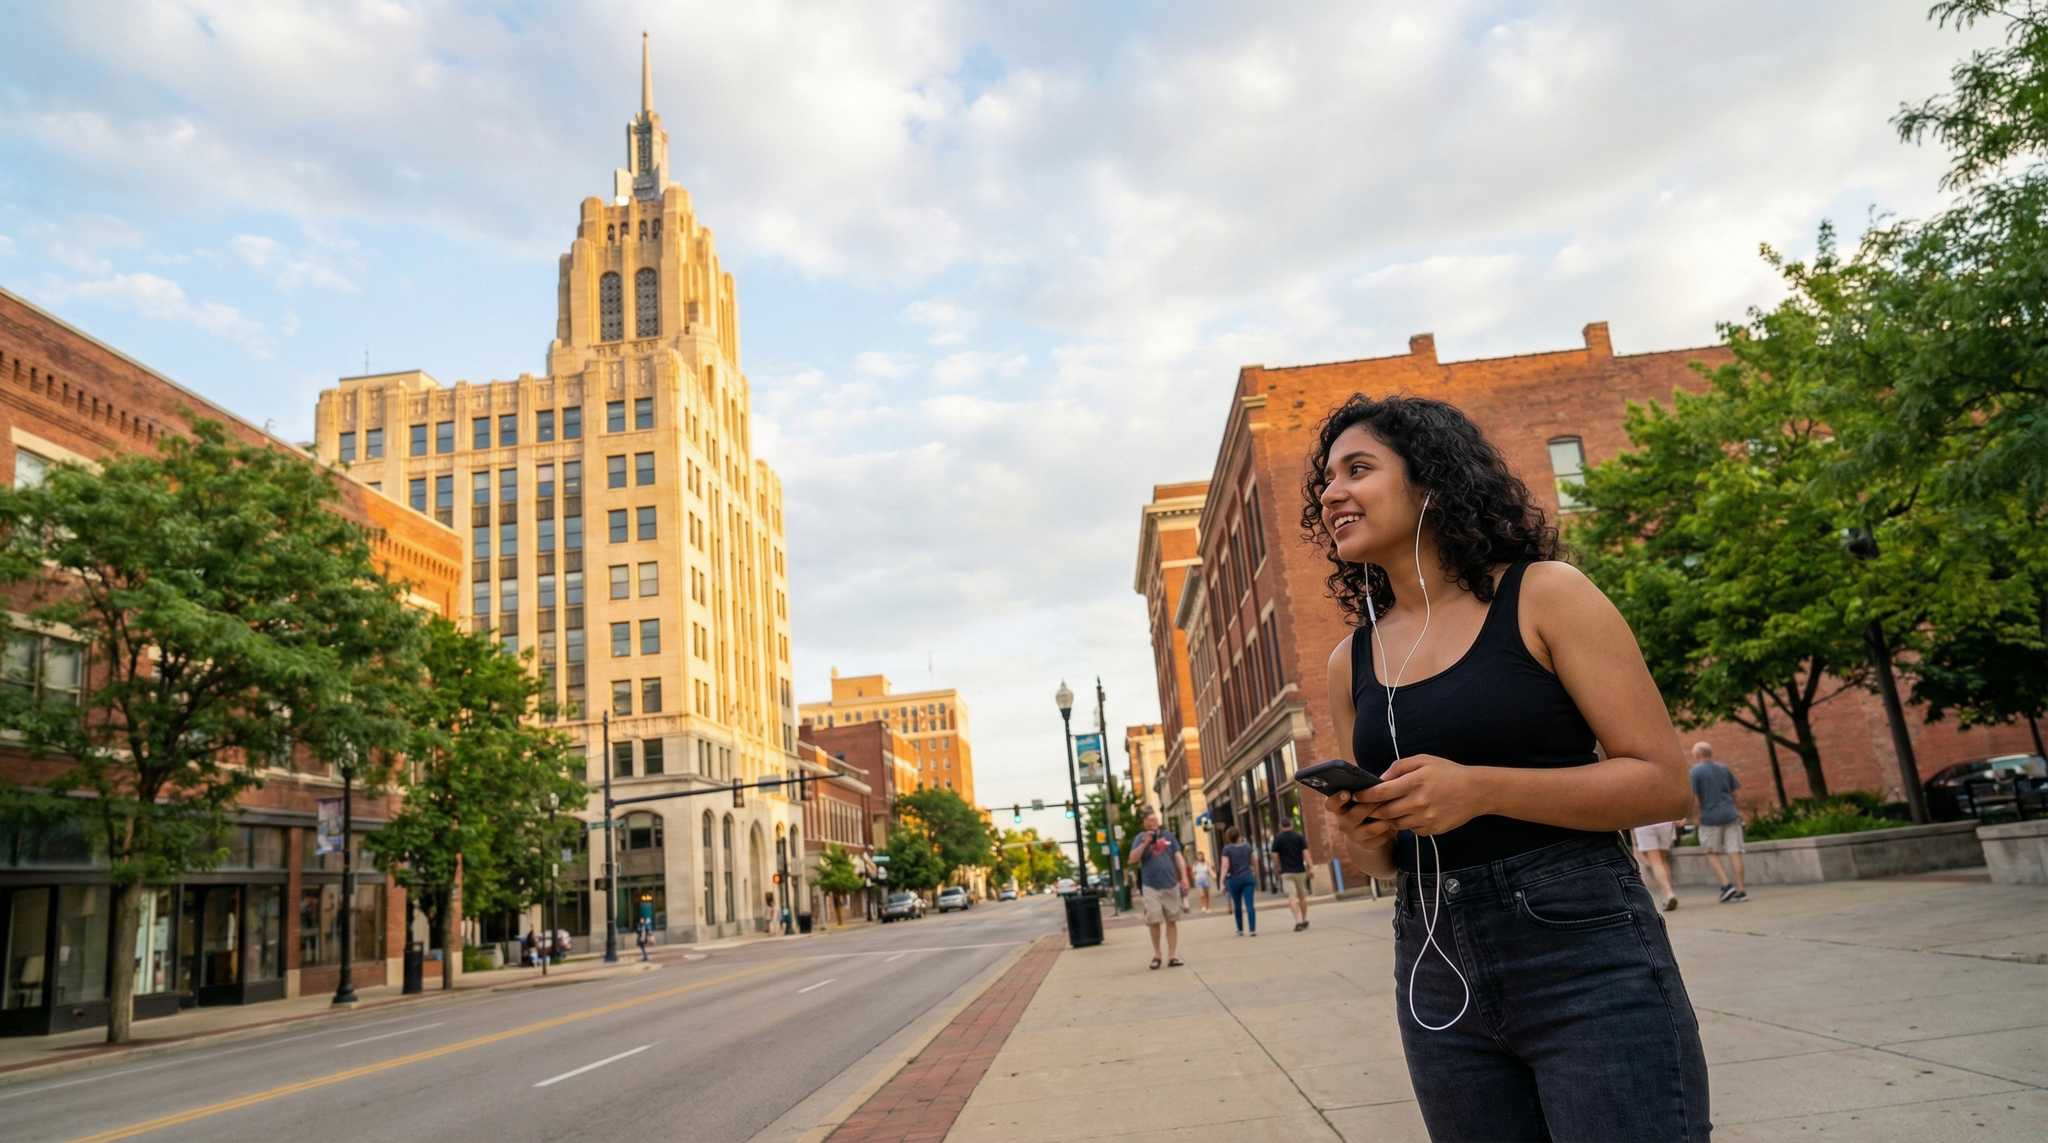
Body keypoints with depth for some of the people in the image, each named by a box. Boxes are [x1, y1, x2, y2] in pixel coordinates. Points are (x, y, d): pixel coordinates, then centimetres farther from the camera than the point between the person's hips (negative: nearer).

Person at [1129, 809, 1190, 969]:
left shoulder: (1168, 836, 10)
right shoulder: (1140, 838, 4)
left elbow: (1178, 857, 10)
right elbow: (1133, 858, -7)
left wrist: (1184, 877, 1)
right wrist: (1145, 843, -16)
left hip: (1171, 884, 2)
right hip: (1151, 886, -2)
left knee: (1172, 920, 3)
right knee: (1155, 921, -6)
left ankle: (1172, 955, 8)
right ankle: (1156, 954, 11)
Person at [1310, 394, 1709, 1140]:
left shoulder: (1545, 596, -5)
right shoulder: (1351, 661, 8)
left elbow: (1663, 783, -9)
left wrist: (1480, 789, -20)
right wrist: (1367, 834, -7)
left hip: (1586, 957, -4)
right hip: (1437, 977, 5)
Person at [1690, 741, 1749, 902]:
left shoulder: (1695, 772, -7)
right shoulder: (1724, 769, 9)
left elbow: (1693, 796, -12)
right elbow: (1735, 791, 12)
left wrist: (1695, 816, -1)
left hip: (1710, 817, -4)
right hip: (1730, 815, 4)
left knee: (1712, 854, 9)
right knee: (1734, 852, 4)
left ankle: (1726, 884, -5)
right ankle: (1741, 890, 4)